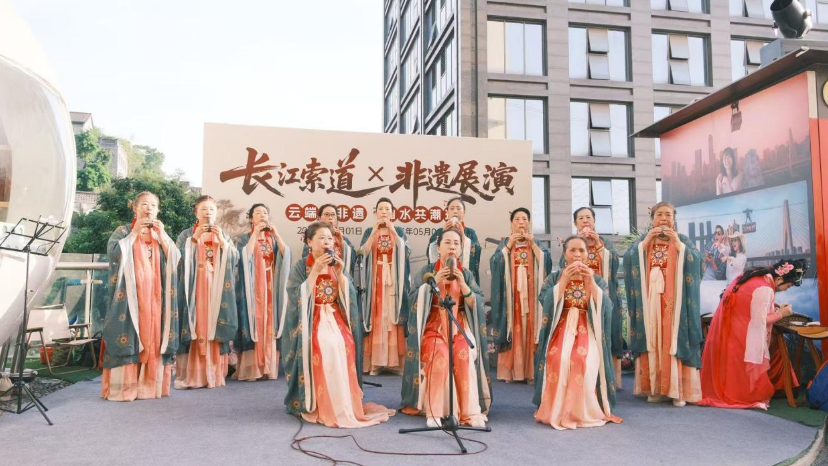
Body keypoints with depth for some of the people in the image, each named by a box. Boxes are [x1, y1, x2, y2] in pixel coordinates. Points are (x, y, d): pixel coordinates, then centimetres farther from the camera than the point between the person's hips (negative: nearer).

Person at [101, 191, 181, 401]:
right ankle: (125, 386, -6)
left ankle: (151, 384, 4)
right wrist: (135, 232, -10)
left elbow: (175, 259, 4)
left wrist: (161, 235, -4)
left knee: (153, 335, 0)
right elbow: (114, 253, -11)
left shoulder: (161, 234, 18)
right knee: (128, 335, -8)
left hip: (155, 296, 3)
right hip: (130, 295, -3)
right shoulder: (123, 231, 8)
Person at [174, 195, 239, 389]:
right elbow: (178, 258, -6)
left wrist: (221, 240, -10)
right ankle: (189, 375, -2)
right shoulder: (187, 234, 8)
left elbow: (234, 259, 2)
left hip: (217, 290, 2)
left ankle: (214, 374, 5)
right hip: (194, 290, -2)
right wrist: (194, 238, -13)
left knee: (214, 328, -1)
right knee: (194, 328, -8)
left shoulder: (224, 235, 14)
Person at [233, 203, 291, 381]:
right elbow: (245, 256, -14)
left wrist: (276, 233, -8)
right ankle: (251, 368, -4)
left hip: (270, 286, 3)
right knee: (254, 322, -8)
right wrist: (255, 233, -12)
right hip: (252, 286, -3)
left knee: (269, 324, 0)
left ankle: (269, 367, 4)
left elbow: (286, 254, -3)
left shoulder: (273, 238, 14)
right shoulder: (243, 238, 6)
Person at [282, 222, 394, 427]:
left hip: (336, 317, 3)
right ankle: (323, 407, -21)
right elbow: (299, 297, -14)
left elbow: (349, 297, 2)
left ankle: (345, 403, -16)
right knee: (326, 346, -31)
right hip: (311, 320, -3)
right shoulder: (300, 266, -1)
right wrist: (315, 271, -18)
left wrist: (340, 274, -11)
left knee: (344, 345, -26)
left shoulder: (336, 265, 10)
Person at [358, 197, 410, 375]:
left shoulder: (399, 231, 9)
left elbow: (406, 252, -7)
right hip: (375, 279, 0)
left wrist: (393, 232, -14)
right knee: (376, 316, -6)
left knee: (393, 315, -7)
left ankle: (394, 360, -4)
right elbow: (363, 253, -5)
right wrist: (374, 232, -11)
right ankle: (375, 361, -4)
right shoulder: (369, 231, 10)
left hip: (394, 279, 0)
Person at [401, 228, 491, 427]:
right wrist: (434, 281, -14)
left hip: (460, 326, 2)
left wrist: (462, 284, -13)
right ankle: (434, 412, -24)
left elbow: (476, 305, 0)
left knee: (464, 355, -29)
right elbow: (414, 300, -5)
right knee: (439, 354, -31)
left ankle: (470, 412, -23)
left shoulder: (466, 274, 10)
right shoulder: (426, 271, 5)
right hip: (433, 325, -2)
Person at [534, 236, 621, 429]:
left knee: (585, 359, -32)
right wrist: (564, 280, -14)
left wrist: (591, 282, -13)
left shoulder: (597, 279, 13)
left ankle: (586, 411, -17)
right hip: (560, 328, 0)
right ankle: (557, 411, -18)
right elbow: (546, 303, -8)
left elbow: (606, 307, -4)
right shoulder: (553, 278, 9)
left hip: (588, 329, 1)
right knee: (558, 358, -32)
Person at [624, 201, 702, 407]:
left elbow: (696, 260, -7)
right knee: (652, 341, -1)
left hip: (674, 301, -1)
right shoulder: (643, 240, 12)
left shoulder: (683, 240, 9)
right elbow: (628, 258, -4)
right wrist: (646, 241, -10)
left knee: (674, 340, -6)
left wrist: (677, 243, -14)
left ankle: (677, 390, -2)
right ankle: (654, 387, 6)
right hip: (650, 301, 1)